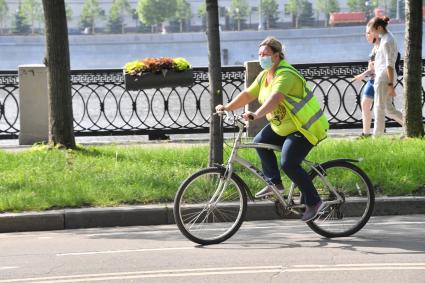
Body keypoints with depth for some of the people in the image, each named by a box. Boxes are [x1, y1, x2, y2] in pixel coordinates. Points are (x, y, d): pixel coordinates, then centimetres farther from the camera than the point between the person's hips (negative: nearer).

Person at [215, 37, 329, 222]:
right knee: (260, 141, 3)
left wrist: (256, 115, -51)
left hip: (305, 127, -10)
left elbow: (275, 98, -39)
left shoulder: (285, 75, -23)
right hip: (283, 126, 10)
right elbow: (248, 94, 8)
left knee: (288, 163, -19)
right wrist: (227, 107, -4)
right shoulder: (264, 76, 8)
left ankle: (313, 202, -6)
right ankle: (274, 183, 14)